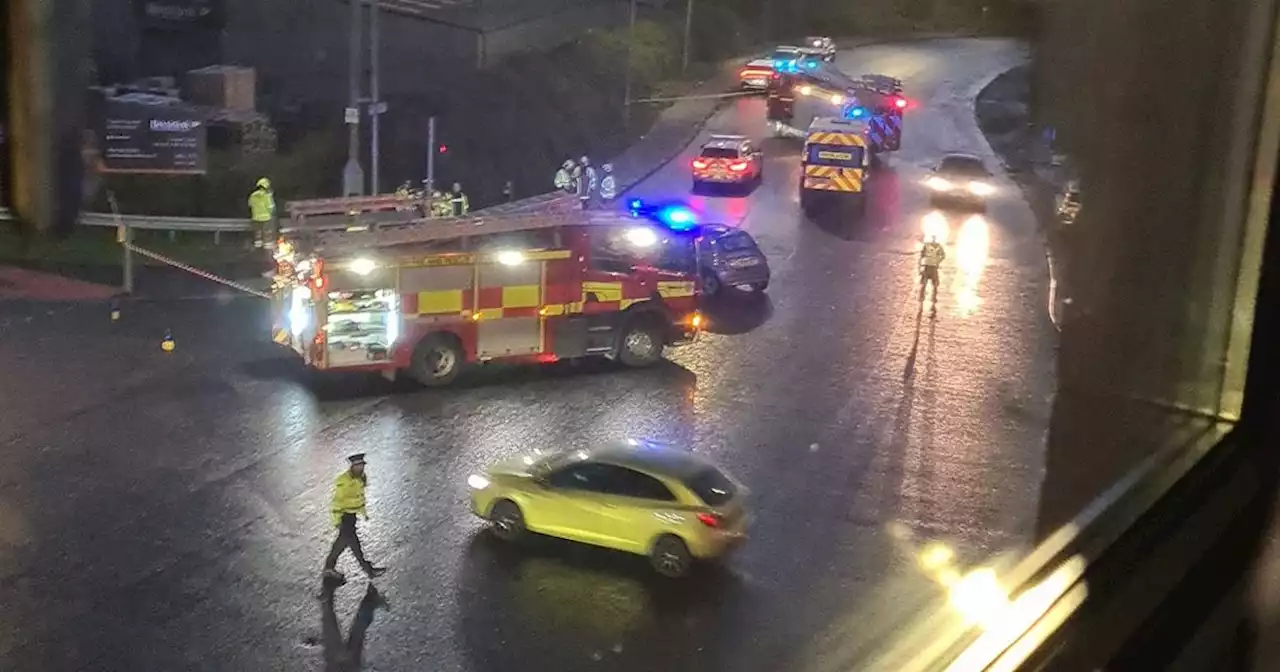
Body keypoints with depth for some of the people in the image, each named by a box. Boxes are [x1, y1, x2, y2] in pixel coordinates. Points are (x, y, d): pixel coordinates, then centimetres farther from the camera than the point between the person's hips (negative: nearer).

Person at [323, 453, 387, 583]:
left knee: (343, 541, 16)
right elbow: (337, 501, -22)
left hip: (353, 514, 9)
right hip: (344, 514, -9)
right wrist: (337, 521, -22)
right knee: (352, 540, -3)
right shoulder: (343, 481, -24)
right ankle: (368, 569, 2)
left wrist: (363, 512, 20)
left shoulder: (361, 477, 2)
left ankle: (329, 568, 28)